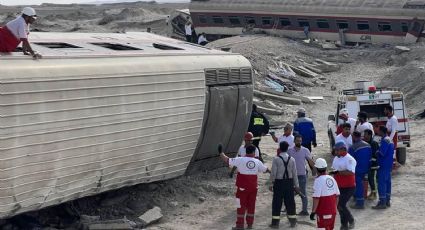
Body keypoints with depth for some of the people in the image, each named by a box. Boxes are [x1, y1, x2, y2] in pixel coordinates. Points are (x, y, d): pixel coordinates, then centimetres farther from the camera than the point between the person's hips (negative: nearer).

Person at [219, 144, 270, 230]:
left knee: (241, 205, 3)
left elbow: (227, 160, -11)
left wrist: (221, 153, 5)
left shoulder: (240, 160, -11)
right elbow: (265, 169, 16)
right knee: (251, 205, 13)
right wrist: (270, 171, 38)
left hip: (242, 187, -3)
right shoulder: (257, 162, 0)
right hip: (253, 187, 3)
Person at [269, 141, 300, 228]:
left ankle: (275, 222, 5)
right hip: (289, 182, 3)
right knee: (290, 202, 12)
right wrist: (296, 185, 9)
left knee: (277, 203, 3)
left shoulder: (276, 159, -10)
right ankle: (293, 222, 20)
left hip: (279, 182, -3)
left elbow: (273, 173, -10)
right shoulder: (292, 159, 0)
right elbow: (294, 173, 2)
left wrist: (271, 183, 0)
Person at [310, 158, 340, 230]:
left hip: (323, 213, -7)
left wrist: (313, 212, -15)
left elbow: (316, 198, -20)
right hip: (333, 211, 7)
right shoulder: (332, 179, 7)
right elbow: (337, 195, 12)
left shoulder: (318, 180, -15)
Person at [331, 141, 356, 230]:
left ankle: (351, 220, 9)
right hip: (339, 187, 8)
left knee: (341, 205, -13)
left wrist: (338, 172, -33)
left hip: (348, 187, -8)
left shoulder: (349, 159, -18)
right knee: (339, 205, 10)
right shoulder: (336, 158, 9)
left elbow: (351, 172, -30)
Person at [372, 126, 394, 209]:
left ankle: (382, 203, -8)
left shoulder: (384, 140, -17)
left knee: (381, 183, -8)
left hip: (383, 165, -10)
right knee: (387, 182, 14)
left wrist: (376, 152, -5)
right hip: (389, 165, 10)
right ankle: (387, 201, 20)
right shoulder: (390, 140, 14)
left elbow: (382, 153, -24)